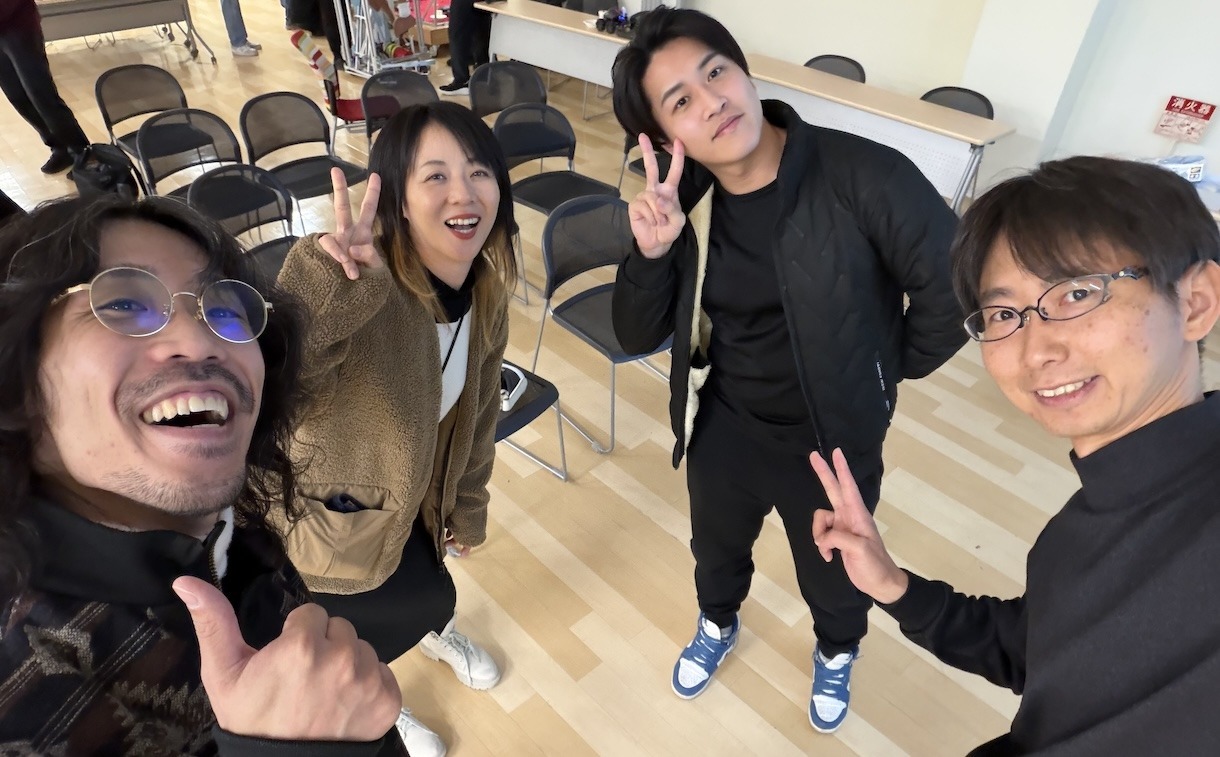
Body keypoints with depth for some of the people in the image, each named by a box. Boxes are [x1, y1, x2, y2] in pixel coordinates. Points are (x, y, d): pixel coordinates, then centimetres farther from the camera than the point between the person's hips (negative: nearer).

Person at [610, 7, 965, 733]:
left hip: (833, 440, -2)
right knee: (716, 549, 29)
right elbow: (639, 337, -9)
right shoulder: (684, 200, -12)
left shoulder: (863, 175, -25)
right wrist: (652, 253, -26)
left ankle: (837, 654, 62)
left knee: (833, 577, 24)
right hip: (723, 428, 3)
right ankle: (718, 624, 65)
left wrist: (888, 372, -5)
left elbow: (956, 288, -16)